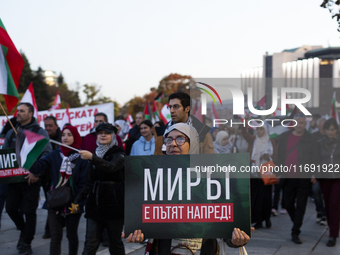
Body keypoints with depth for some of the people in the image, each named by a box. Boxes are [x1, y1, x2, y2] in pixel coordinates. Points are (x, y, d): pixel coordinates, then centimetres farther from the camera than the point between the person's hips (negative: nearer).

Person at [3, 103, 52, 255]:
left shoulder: (40, 132, -3)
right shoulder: (11, 133, 13)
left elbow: (47, 154, -12)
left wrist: (36, 173, -19)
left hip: (31, 178, -5)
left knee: (29, 211, 0)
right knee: (10, 207, 5)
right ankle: (23, 229, 33)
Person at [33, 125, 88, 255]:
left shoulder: (81, 158, -6)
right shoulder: (55, 155, 3)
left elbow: (84, 182, -8)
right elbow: (39, 166, -11)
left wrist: (79, 203, -14)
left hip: (73, 204, -2)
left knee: (72, 235, 14)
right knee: (55, 237, 1)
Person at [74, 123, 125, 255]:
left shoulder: (118, 154, -3)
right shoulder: (96, 154, 15)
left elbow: (111, 167, -26)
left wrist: (92, 158, -40)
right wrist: (77, 199, 7)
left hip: (113, 206, -5)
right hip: (95, 205, 5)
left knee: (115, 244, 2)